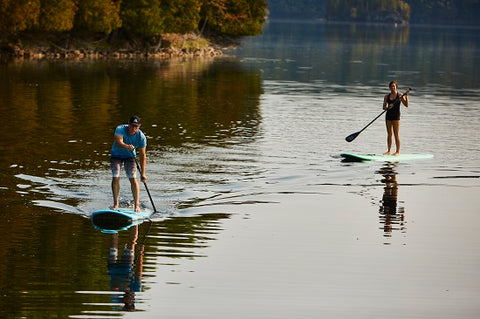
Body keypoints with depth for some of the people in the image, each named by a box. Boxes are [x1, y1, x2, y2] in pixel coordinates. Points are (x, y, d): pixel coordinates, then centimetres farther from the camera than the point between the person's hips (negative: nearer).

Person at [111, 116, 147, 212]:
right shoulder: (120, 129, -24)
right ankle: (116, 203, 1)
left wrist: (143, 174, -16)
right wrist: (126, 146, -66)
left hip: (130, 157, 1)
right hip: (116, 155, -1)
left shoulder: (141, 137, -19)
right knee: (115, 178, -14)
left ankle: (137, 205, -7)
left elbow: (143, 155, -14)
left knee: (133, 179, -13)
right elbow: (118, 142, -43)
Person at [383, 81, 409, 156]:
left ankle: (398, 151, -1)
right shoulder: (387, 96, 9)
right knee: (389, 134, 7)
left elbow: (406, 105, -7)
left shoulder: (400, 96, 0)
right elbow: (384, 107, 8)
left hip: (396, 116, -4)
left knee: (396, 134, -5)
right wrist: (388, 107, -13)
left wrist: (406, 96, -18)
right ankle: (389, 151, 13)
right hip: (388, 115, 4)